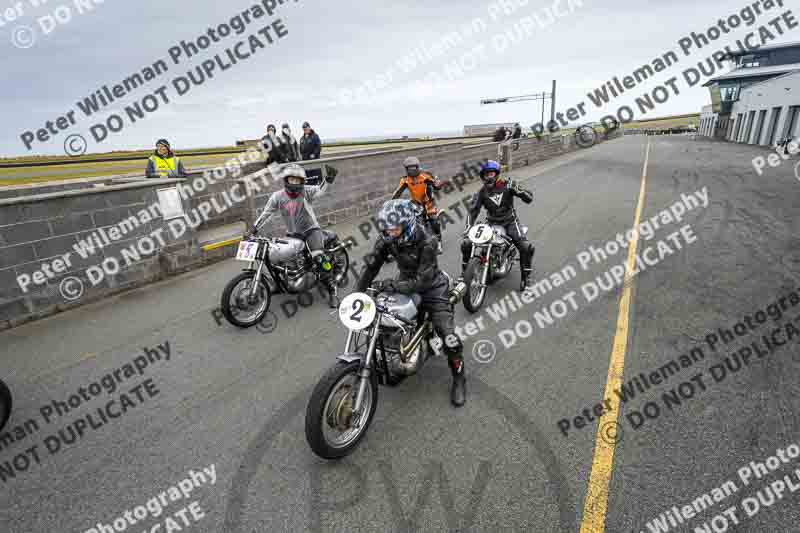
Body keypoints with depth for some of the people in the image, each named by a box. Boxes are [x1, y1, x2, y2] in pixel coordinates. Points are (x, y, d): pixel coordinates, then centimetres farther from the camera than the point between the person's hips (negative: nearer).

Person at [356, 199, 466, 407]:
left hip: (431, 288, -5)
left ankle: (459, 377, 13)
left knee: (449, 338, -14)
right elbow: (371, 266, -10)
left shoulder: (426, 243, -29)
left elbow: (422, 281, -33)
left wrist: (392, 285, -42)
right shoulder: (386, 240, -14)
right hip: (406, 285, 5)